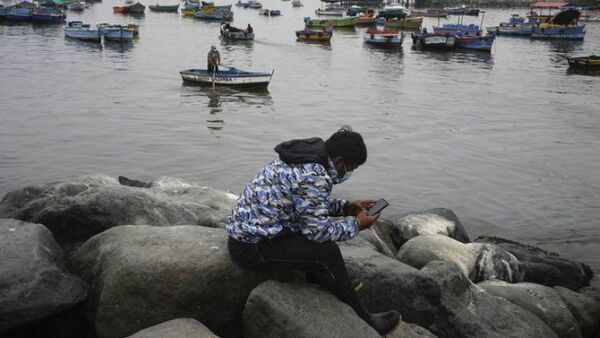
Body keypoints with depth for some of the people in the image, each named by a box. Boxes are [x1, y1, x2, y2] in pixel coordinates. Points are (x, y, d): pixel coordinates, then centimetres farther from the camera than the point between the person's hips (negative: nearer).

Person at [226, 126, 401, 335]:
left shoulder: (307, 159, 6)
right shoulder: (313, 176, -23)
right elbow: (319, 230, -20)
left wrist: (347, 207, 14)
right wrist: (355, 224, -6)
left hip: (247, 229, 10)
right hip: (251, 247, -10)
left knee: (318, 242, 17)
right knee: (326, 253, -14)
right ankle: (362, 321, 1)